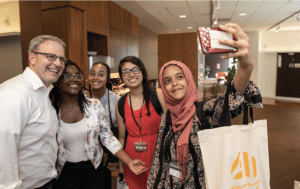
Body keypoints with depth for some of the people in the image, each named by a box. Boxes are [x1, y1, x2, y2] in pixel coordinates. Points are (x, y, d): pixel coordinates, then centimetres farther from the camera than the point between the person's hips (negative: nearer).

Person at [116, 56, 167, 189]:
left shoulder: (159, 95, -9)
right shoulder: (120, 105, 2)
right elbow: (122, 137, 10)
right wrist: (121, 165, 14)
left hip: (157, 155, -2)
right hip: (132, 159, 3)